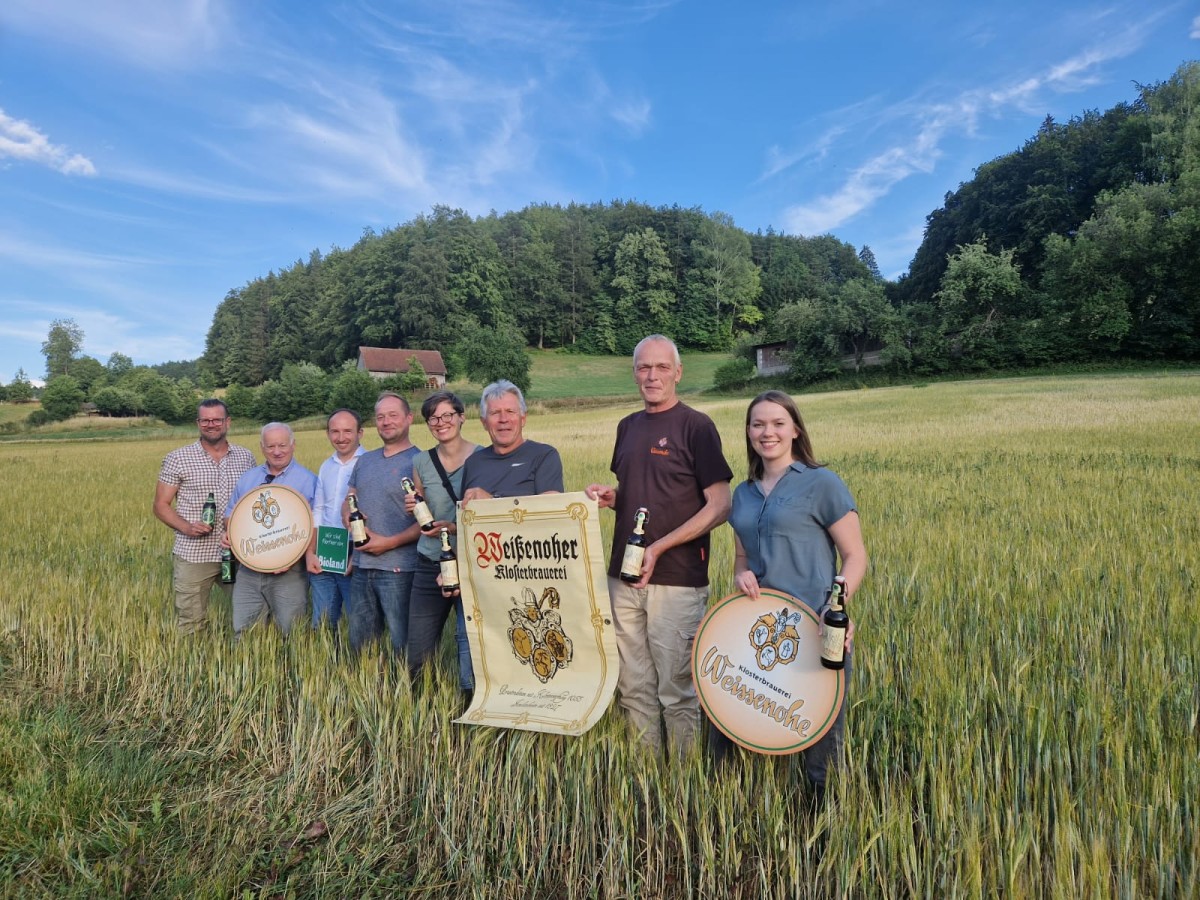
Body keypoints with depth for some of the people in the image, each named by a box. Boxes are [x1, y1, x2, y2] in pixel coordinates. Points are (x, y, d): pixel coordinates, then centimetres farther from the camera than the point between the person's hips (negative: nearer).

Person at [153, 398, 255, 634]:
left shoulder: (246, 457, 7)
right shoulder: (177, 459, -1)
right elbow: (160, 506, 1)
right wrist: (186, 527, -16)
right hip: (193, 556, -2)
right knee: (191, 627, 5)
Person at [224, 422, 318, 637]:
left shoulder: (308, 481, -3)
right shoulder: (248, 478, 13)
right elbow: (231, 514, 22)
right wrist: (229, 532, -1)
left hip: (289, 572, -4)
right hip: (248, 570, 5)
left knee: (290, 636, 4)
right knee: (242, 634, 7)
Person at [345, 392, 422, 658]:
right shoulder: (365, 461, 15)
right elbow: (347, 502, 21)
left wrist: (390, 542, -18)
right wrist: (348, 515, -2)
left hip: (399, 568, -7)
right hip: (361, 566, 7)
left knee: (403, 648, 1)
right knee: (359, 645, 16)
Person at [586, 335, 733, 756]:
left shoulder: (696, 426, -7)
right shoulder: (628, 426, 12)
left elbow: (719, 507, -10)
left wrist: (660, 547, -17)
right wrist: (609, 497, 0)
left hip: (677, 580, -6)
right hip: (624, 576, 6)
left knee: (678, 691, 4)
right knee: (634, 688, 14)